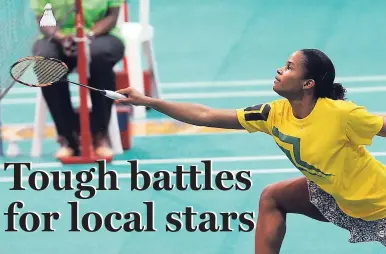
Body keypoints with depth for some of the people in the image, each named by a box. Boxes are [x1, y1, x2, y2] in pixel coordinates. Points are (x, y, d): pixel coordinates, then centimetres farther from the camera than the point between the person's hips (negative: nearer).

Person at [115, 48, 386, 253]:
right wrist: (147, 101, -9)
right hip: (335, 195, 7)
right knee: (272, 198, 9)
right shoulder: (275, 114, -11)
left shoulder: (341, 114, -30)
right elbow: (206, 116, -8)